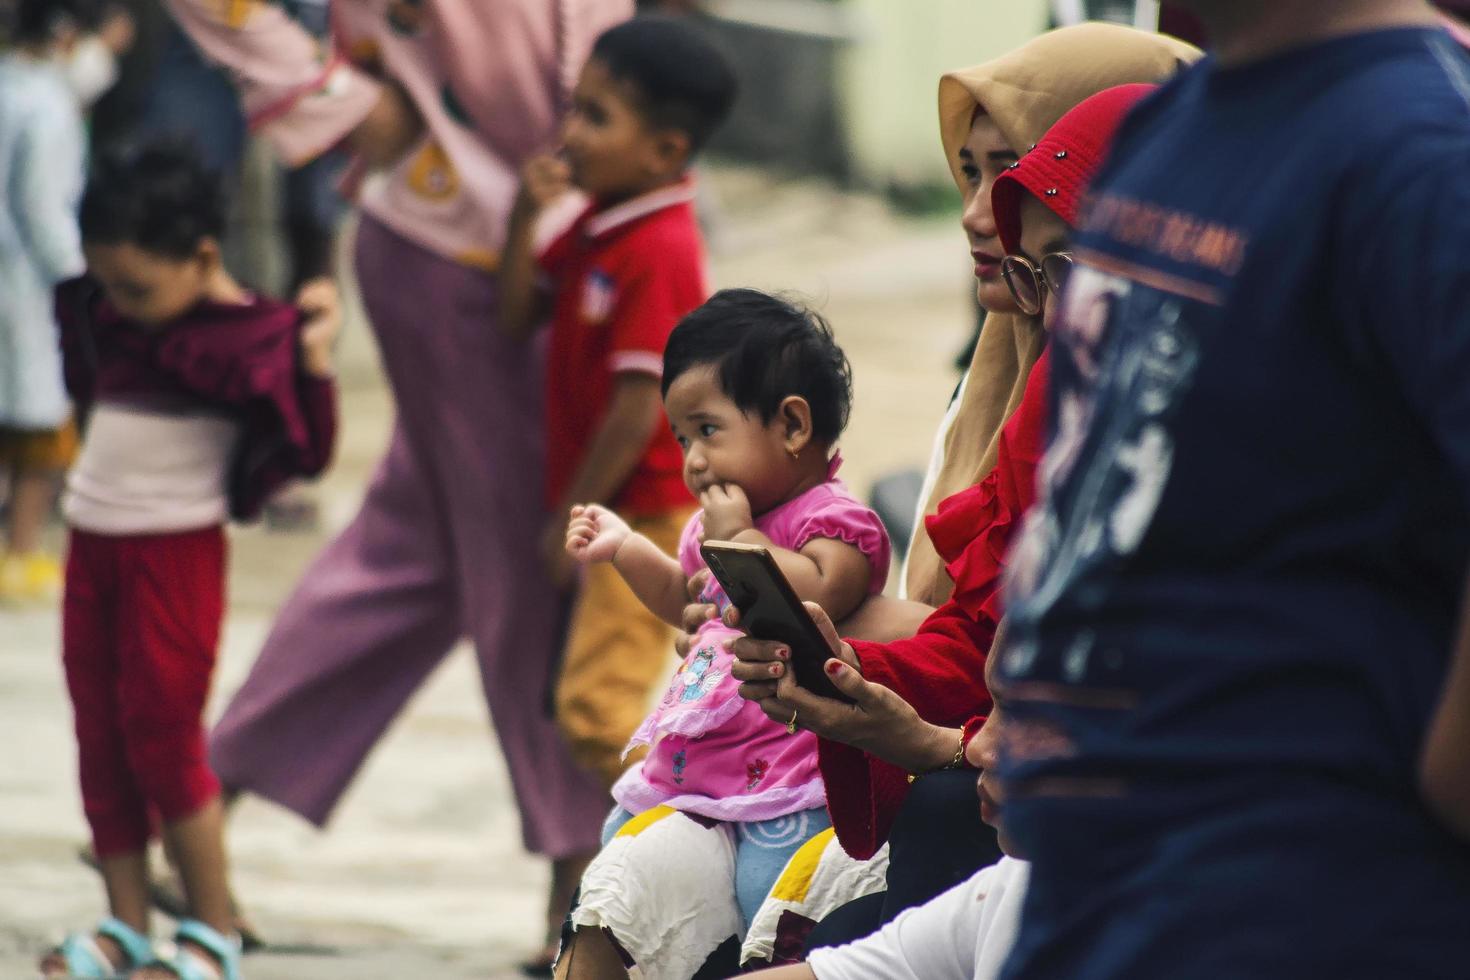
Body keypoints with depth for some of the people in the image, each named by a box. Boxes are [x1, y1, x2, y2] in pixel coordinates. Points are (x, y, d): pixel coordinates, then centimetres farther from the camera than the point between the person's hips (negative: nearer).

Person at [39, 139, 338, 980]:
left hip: (175, 553, -7)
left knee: (162, 738, -5)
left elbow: (308, 457, -14)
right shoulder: (109, 317, 6)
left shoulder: (253, 341, -14)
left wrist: (316, 372, -26)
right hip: (94, 547, 7)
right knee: (101, 739, 9)